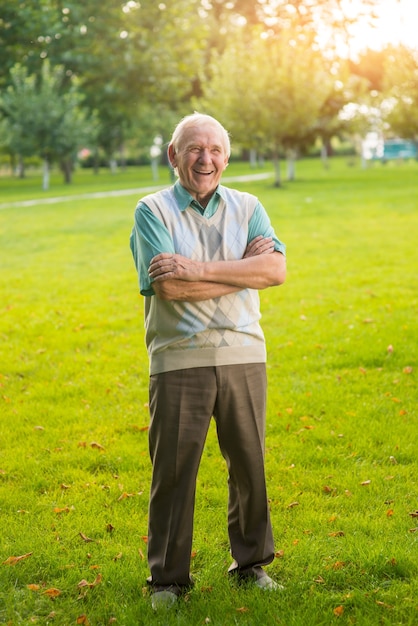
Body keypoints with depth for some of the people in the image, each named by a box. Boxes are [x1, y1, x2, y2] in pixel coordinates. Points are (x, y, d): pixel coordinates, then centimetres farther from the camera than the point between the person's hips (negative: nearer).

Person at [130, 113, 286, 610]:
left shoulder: (247, 207, 10)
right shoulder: (152, 211, 0)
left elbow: (276, 269, -7)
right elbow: (168, 287, -15)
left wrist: (199, 269, -15)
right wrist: (243, 270, -10)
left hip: (243, 355, 3)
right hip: (179, 359, -3)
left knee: (249, 464, 10)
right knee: (173, 471, 1)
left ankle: (251, 563, 27)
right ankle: (168, 578, 14)